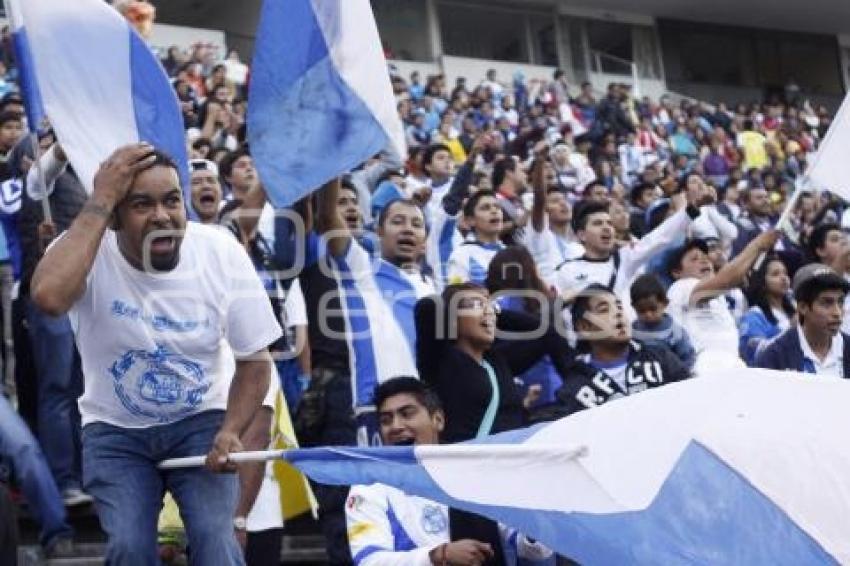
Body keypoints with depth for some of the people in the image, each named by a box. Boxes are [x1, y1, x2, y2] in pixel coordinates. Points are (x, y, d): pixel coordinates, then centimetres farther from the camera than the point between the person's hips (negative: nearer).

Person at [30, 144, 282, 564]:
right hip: (115, 430, 0)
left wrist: (231, 431, -23)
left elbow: (254, 358, -6)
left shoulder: (221, 252, -17)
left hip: (201, 421, 1)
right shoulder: (88, 251, -22)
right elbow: (49, 297, -47)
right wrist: (99, 201, -40)